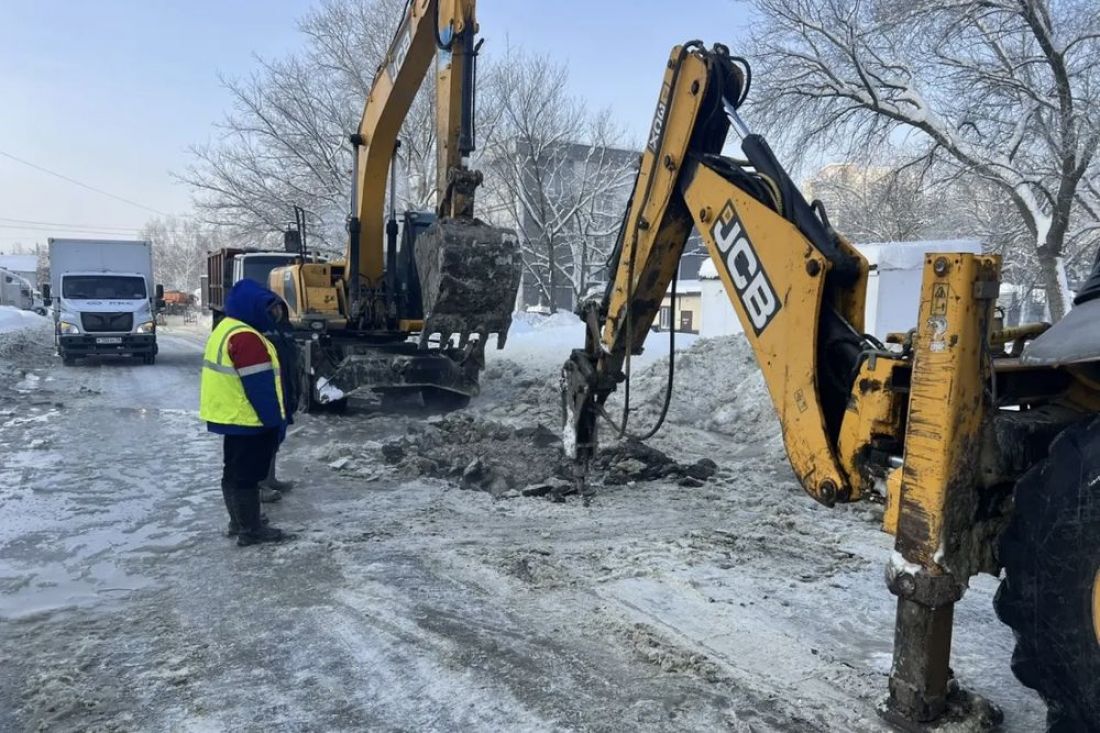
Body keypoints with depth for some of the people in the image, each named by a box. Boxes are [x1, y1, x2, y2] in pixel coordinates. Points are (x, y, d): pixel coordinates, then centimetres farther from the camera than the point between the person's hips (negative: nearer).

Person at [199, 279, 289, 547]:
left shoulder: (225, 329, 12)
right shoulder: (246, 338, -22)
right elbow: (260, 387, -23)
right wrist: (276, 422, -16)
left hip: (229, 416, 10)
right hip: (246, 419, -10)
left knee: (235, 472, 18)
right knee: (247, 475, -2)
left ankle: (239, 522, 30)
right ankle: (251, 530, 6)